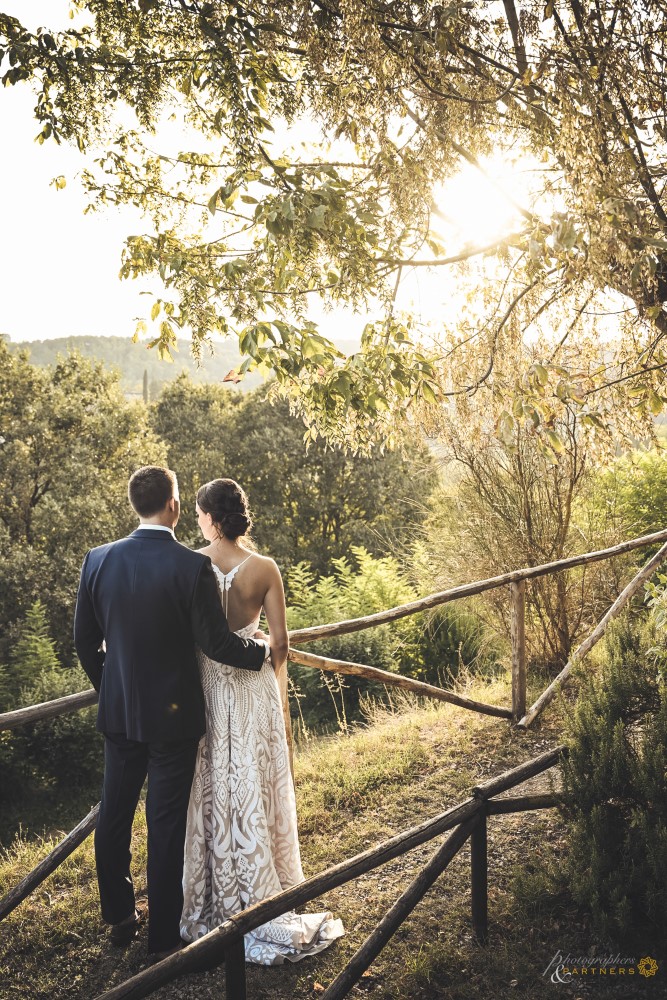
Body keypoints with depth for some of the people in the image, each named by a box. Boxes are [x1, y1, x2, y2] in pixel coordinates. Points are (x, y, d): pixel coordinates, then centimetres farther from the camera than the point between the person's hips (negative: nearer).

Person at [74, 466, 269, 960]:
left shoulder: (99, 560, -5)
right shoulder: (192, 566, -19)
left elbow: (85, 640, 3)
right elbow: (217, 642, -17)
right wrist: (262, 648, 2)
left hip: (118, 713, 5)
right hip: (172, 715, -4)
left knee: (114, 813, 19)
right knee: (166, 824, 7)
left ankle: (119, 916, 37)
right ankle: (164, 937, 21)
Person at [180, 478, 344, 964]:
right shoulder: (264, 568, -9)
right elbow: (280, 643, -5)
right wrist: (275, 688, 13)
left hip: (203, 686, 0)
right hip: (253, 688, 0)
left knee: (208, 790, 14)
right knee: (253, 789, 13)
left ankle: (210, 899, 29)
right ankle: (258, 900, 25)